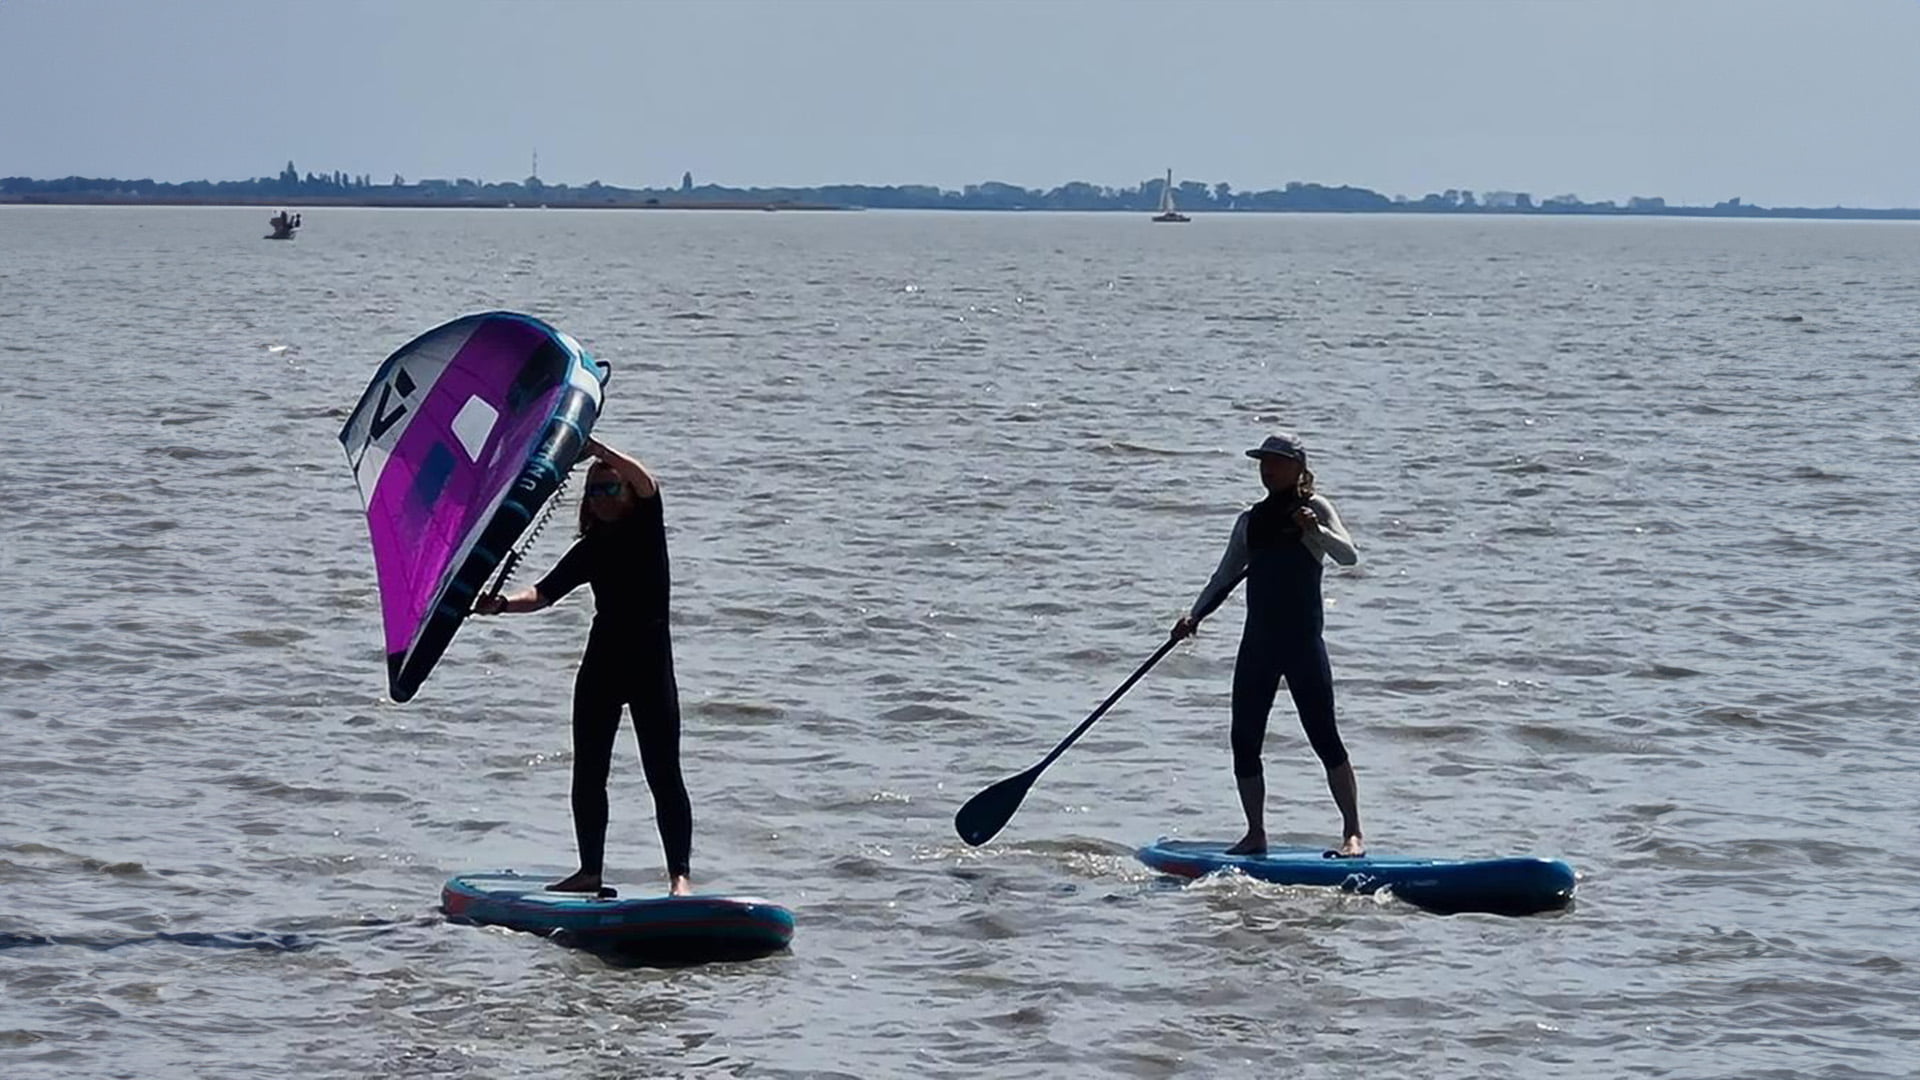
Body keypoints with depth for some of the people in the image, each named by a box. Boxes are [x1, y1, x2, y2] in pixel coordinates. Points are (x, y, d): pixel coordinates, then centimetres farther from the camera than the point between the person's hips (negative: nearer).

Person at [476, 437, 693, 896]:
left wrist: (594, 448, -28)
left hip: (650, 662, -6)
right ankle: (590, 870, 18)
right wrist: (503, 604, -15)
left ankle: (680, 875, -10)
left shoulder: (647, 527, -1)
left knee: (663, 773, -9)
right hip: (601, 663, 6)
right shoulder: (589, 549, 11)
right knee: (587, 773, 8)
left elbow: (645, 483, -20)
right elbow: (545, 592, 4)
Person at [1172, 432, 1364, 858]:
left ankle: (1353, 834, -9)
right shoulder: (1251, 520, 15)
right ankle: (1256, 835, 14)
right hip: (1258, 643, 6)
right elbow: (1225, 577, 17)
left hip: (1303, 641, -6)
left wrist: (1314, 531, -30)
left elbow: (1348, 555, -14)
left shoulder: (1314, 507, -1)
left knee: (1324, 738, -10)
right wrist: (1195, 616, 3)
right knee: (1245, 741, 4)